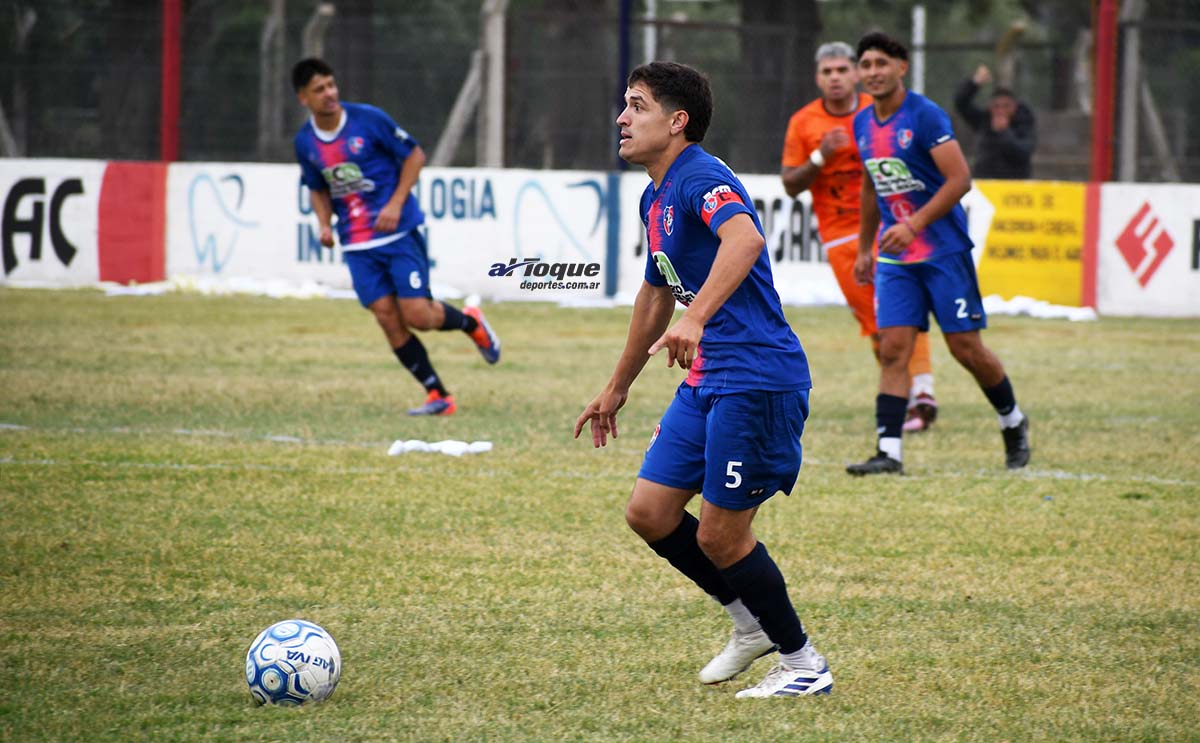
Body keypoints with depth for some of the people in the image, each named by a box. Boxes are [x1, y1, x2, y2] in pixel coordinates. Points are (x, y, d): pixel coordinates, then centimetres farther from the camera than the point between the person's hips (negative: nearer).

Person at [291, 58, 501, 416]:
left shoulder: (368, 119, -11)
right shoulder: (305, 142, 2)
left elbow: (414, 155, -3)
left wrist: (396, 204, -13)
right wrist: (325, 225, -1)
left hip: (400, 232, -4)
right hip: (357, 245, 4)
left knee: (417, 314, -11)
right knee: (388, 318, -6)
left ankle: (471, 322, 22)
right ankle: (438, 396, 3)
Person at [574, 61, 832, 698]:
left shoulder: (699, 178, -14)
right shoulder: (655, 198, 17)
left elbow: (745, 238, -36)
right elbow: (656, 294, 31)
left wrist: (696, 317, -49)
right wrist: (616, 389, 37)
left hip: (756, 379, -10)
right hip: (706, 381, 10)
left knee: (719, 537, -5)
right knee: (650, 513, 7)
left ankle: (803, 664, 11)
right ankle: (753, 623, 24)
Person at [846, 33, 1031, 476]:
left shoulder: (925, 116, -13)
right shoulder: (863, 125, 9)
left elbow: (959, 180, -18)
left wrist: (913, 225, -24)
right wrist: (865, 247, 24)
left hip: (944, 251, -5)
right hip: (895, 257, 5)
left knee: (966, 348, 0)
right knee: (893, 349, -7)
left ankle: (1014, 424, 23)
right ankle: (888, 452, -11)